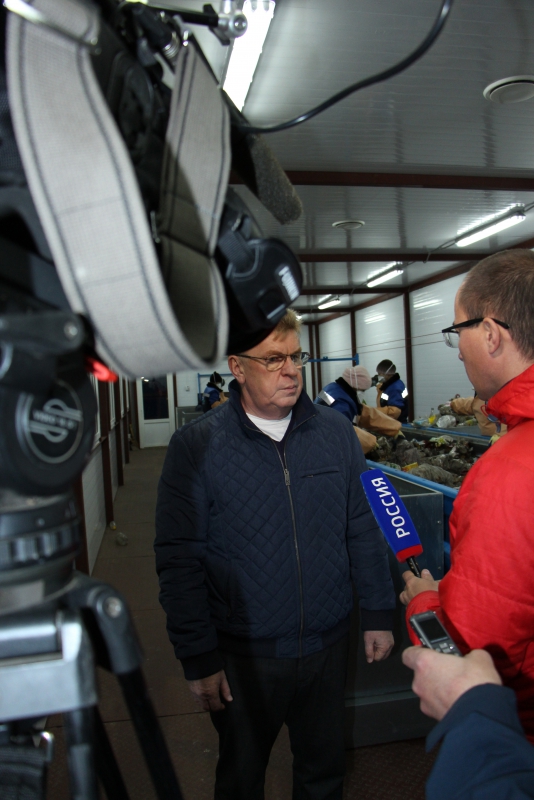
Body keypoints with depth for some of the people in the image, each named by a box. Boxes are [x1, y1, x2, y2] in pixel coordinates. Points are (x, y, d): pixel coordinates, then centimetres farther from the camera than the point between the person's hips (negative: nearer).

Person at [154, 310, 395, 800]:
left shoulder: (337, 433, -3)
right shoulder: (197, 447, -14)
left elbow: (364, 531, 4)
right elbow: (179, 562, -11)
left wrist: (378, 614, 4)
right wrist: (199, 659, -10)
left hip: (328, 644, 3)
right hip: (244, 655, -2)